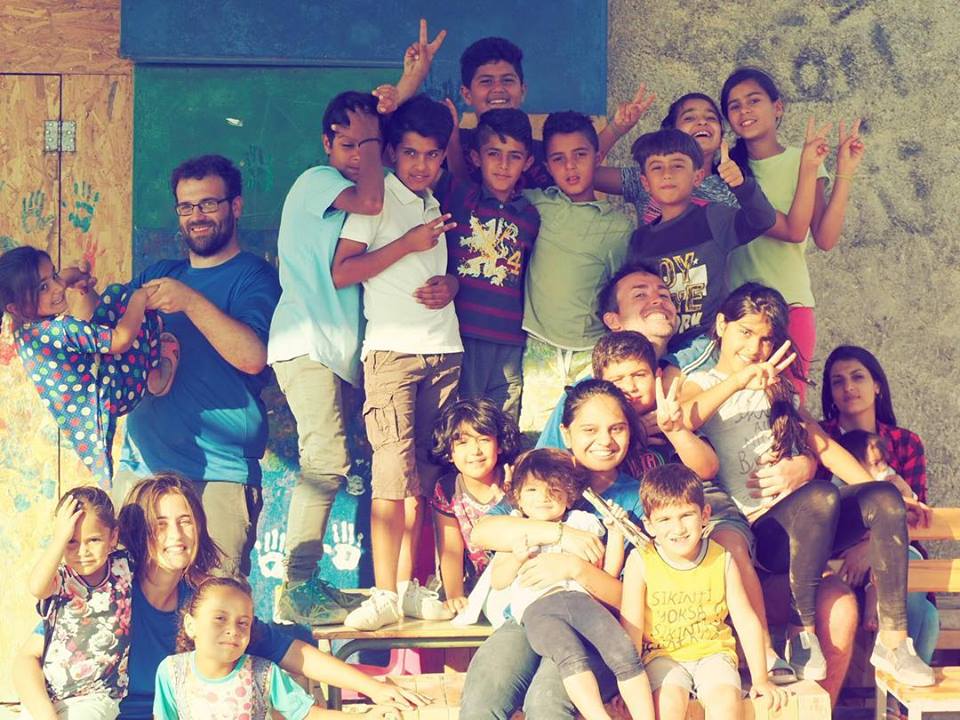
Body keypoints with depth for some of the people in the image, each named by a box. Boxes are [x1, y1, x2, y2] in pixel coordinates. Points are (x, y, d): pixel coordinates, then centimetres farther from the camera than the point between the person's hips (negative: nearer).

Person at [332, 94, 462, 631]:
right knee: (394, 467, -13)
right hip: (392, 349, -6)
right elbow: (342, 272, -8)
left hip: (445, 350, 6)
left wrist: (451, 285, 6)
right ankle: (385, 594, -13)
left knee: (423, 470, 4)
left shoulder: (440, 205, 19)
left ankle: (409, 585, 9)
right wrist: (408, 244, -11)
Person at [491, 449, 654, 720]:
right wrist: (517, 557, -1)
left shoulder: (583, 522, 29)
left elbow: (609, 572, 23)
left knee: (625, 651, -28)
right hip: (537, 607, -2)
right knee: (571, 656, -36)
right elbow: (497, 581, 17)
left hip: (582, 597, 2)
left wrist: (615, 532, 14)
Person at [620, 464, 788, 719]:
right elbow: (632, 627, -9)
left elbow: (746, 621, 0)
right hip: (662, 655, -1)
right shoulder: (640, 562, -9)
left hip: (712, 653, 1)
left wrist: (760, 679, -2)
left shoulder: (722, 560, -3)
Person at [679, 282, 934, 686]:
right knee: (820, 497, -36)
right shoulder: (700, 384, 7)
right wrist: (737, 381, -30)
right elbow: (679, 423, -18)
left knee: (883, 499, -23)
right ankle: (802, 632, -24)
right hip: (760, 529, -6)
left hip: (811, 528, 6)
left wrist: (883, 496, 10)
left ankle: (892, 638, -22)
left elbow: (824, 448, 20)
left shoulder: (776, 389, 26)